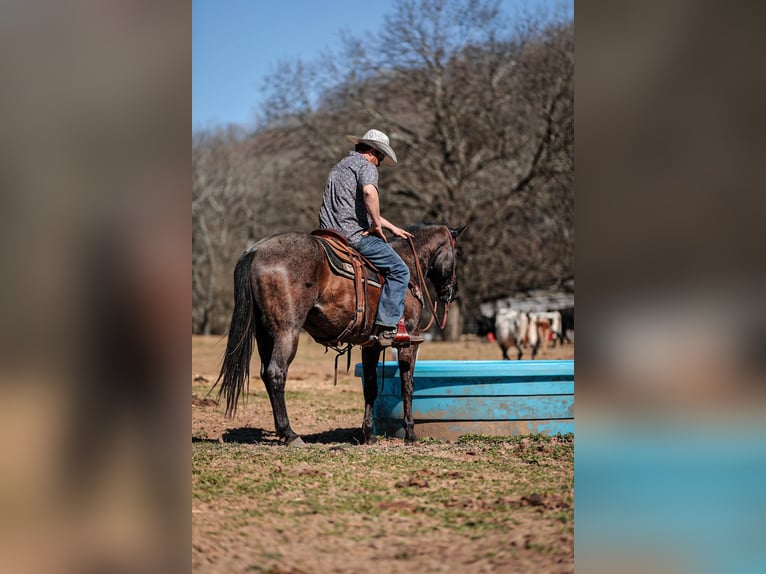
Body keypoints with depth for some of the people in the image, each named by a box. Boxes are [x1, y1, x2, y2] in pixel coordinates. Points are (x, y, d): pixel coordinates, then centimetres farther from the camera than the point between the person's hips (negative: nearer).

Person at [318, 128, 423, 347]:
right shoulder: (366, 166, -4)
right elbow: (369, 192, -29)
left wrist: (393, 227, 34)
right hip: (354, 234, -10)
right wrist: (377, 224, -15)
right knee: (399, 270, -6)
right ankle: (388, 327, -13)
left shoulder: (339, 167, 27)